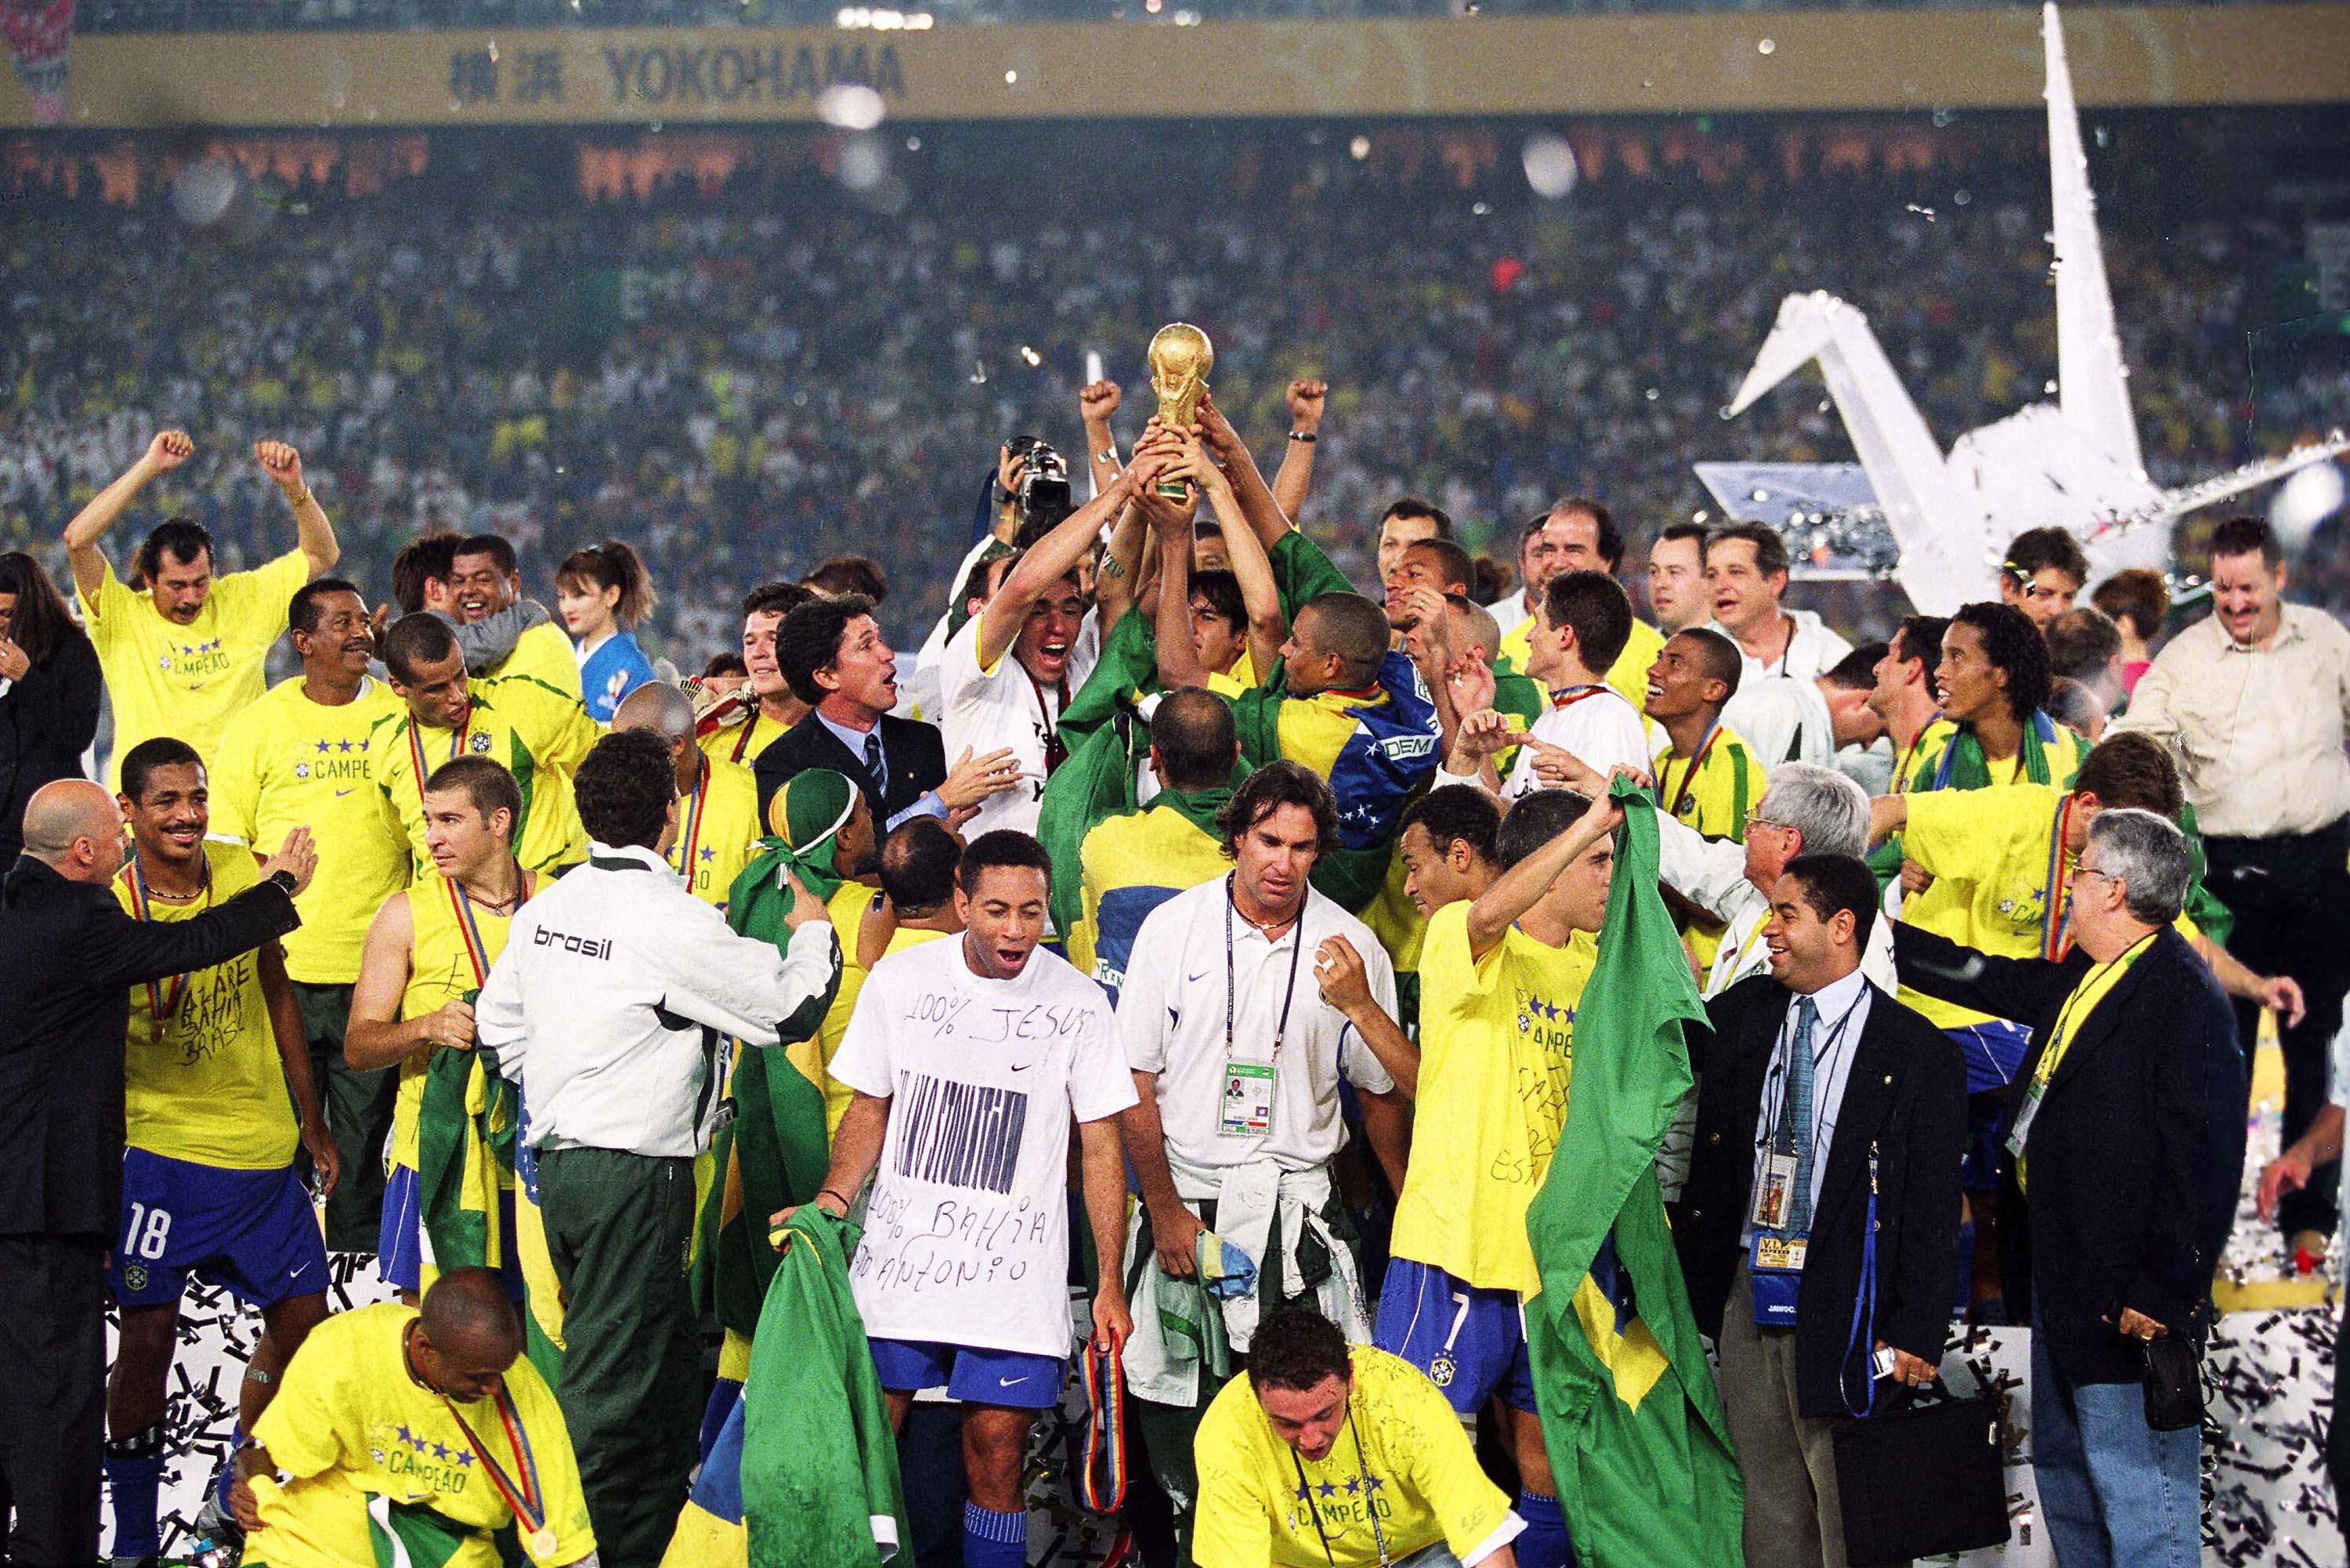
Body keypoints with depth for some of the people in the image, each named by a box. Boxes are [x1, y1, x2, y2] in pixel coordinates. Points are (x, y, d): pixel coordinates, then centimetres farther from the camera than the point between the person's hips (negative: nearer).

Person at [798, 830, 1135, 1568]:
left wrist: (1110, 1282, -1)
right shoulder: (900, 980, 3)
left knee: (997, 1451, -4)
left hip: (1015, 1266, -1)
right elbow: (871, 1109, 12)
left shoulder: (1077, 1003, -1)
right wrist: (833, 1198, -5)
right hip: (900, 1252, 1)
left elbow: (1101, 1147, 3)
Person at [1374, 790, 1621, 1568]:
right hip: (1457, 1249, -7)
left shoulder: (1595, 963, 14)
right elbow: (1491, 912, -29)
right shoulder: (1460, 936, -8)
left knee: (1548, 1475, 12)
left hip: (1551, 1261, 7)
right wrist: (1594, 820, -31)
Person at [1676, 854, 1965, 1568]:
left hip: (1838, 1302, -5)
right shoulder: (1747, 1012, 9)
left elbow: (1934, 1205, -7)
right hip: (1745, 1288, 5)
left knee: (1845, 1505, -2)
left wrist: (1917, 1331, -11)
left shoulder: (1916, 1052, -6)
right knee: (1766, 1492, 10)